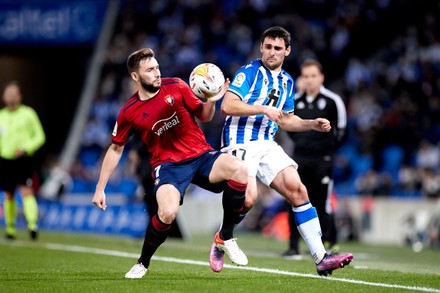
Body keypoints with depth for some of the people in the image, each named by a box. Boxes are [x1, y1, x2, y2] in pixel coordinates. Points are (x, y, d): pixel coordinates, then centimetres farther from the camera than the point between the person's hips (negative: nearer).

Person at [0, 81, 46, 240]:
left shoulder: (28, 113, -1)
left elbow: (40, 137, 0)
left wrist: (25, 149, -14)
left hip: (24, 160, -4)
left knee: (26, 191, -18)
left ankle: (32, 224, -27)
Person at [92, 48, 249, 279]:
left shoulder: (175, 86, 0)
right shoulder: (129, 113, -2)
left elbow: (204, 116, 9)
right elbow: (115, 149, 10)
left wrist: (211, 101, -14)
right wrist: (100, 189, 8)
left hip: (201, 155, 2)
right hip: (168, 164, -2)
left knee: (238, 169, -29)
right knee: (168, 212, -33)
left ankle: (226, 238, -8)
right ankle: (143, 263, -2)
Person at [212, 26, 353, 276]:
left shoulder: (288, 82, 16)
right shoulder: (249, 72, -6)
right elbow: (227, 106, -17)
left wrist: (313, 124, 11)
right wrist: (264, 109, -20)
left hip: (267, 145, 6)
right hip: (241, 142, -6)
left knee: (297, 189, -9)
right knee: (248, 198, -24)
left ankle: (321, 258, -10)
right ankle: (221, 240, 6)